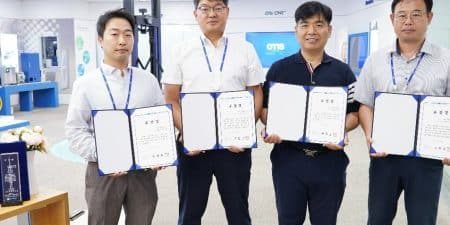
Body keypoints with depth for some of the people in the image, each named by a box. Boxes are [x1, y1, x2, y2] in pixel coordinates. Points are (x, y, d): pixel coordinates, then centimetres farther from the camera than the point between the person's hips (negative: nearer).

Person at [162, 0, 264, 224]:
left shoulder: (246, 50, 4)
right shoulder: (182, 51, 3)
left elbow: (257, 95, 4)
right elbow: (171, 99, 2)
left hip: (235, 144, 0)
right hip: (193, 144, 0)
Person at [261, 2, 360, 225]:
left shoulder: (342, 71, 4)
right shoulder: (279, 68, 2)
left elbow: (354, 113, 5)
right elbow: (265, 108, 5)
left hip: (329, 161, 1)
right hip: (288, 159, 0)